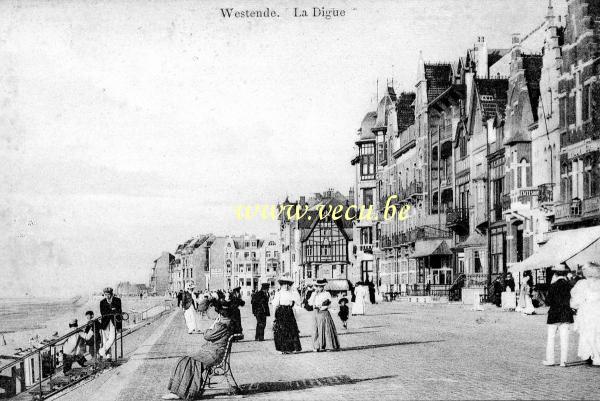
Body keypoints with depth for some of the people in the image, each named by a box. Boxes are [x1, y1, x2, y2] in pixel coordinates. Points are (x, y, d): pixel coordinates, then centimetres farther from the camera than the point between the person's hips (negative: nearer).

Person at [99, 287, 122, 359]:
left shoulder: (117, 300, 1)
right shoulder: (102, 302, 4)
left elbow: (119, 312, 1)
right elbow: (102, 313, -8)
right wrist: (112, 311, -21)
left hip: (114, 321, -1)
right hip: (105, 322, 1)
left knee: (112, 338, -15)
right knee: (105, 339, 1)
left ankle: (101, 352, -5)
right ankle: (108, 355, 10)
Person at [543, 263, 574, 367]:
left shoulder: (553, 286, -11)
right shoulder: (569, 285, -1)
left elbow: (548, 301, -9)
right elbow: (572, 300, 4)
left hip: (554, 314, -3)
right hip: (566, 315, 3)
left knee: (551, 338, 6)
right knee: (564, 339, 6)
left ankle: (549, 360, 8)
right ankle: (563, 361, 6)